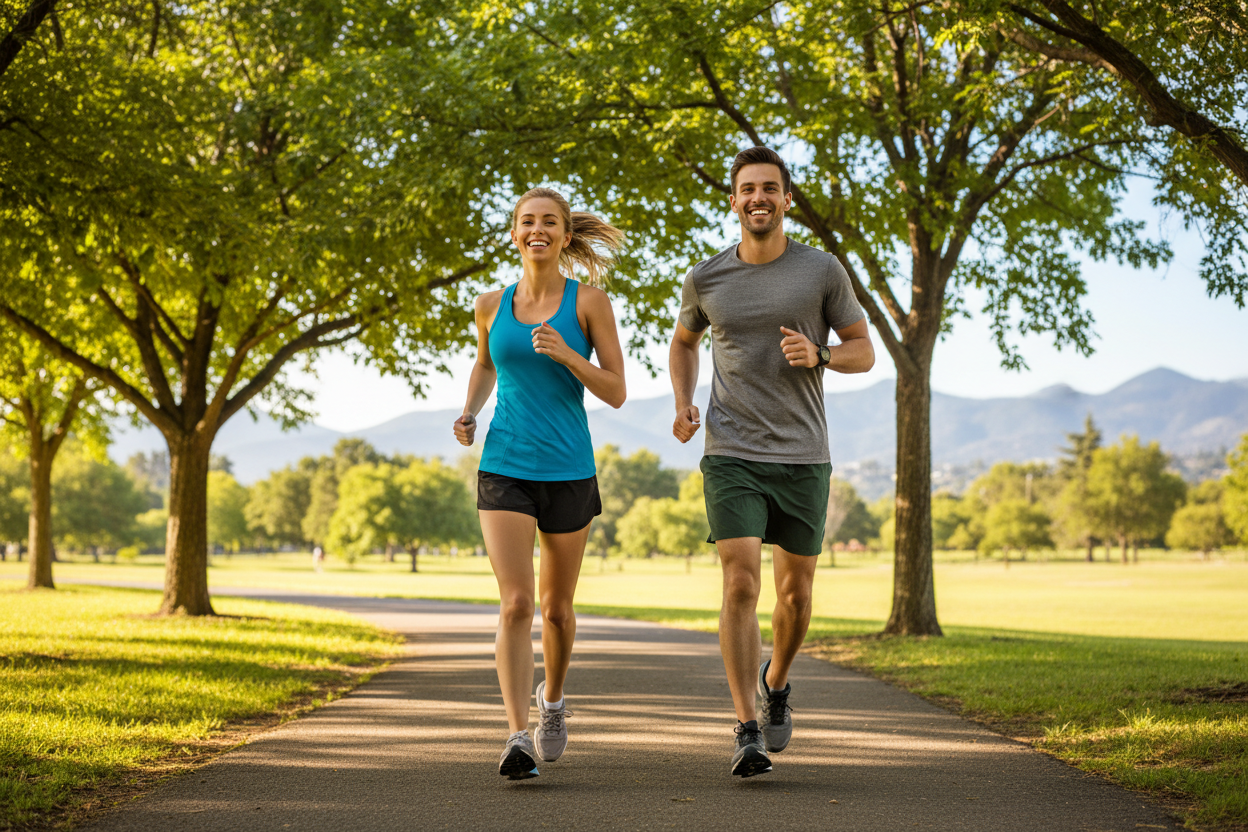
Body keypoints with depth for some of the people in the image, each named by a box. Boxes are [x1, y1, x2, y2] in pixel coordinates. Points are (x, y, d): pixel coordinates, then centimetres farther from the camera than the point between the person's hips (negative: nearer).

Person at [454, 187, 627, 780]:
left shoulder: (588, 301, -2)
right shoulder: (492, 305, 6)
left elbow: (616, 392, -4)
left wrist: (565, 353, -19)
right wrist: (469, 415, 8)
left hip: (568, 471, 0)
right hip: (504, 469, 1)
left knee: (556, 607, 13)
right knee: (515, 604, -14)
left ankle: (552, 699, 41)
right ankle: (518, 737, -17)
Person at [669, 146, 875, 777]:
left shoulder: (823, 271, 1)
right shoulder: (706, 279, 4)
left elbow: (864, 351, 7)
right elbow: (684, 341, 24)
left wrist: (819, 355, -15)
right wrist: (682, 404, 6)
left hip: (803, 458, 1)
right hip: (732, 457, -1)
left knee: (795, 593, 9)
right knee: (741, 585, -14)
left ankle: (776, 683, 39)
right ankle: (747, 731, -12)